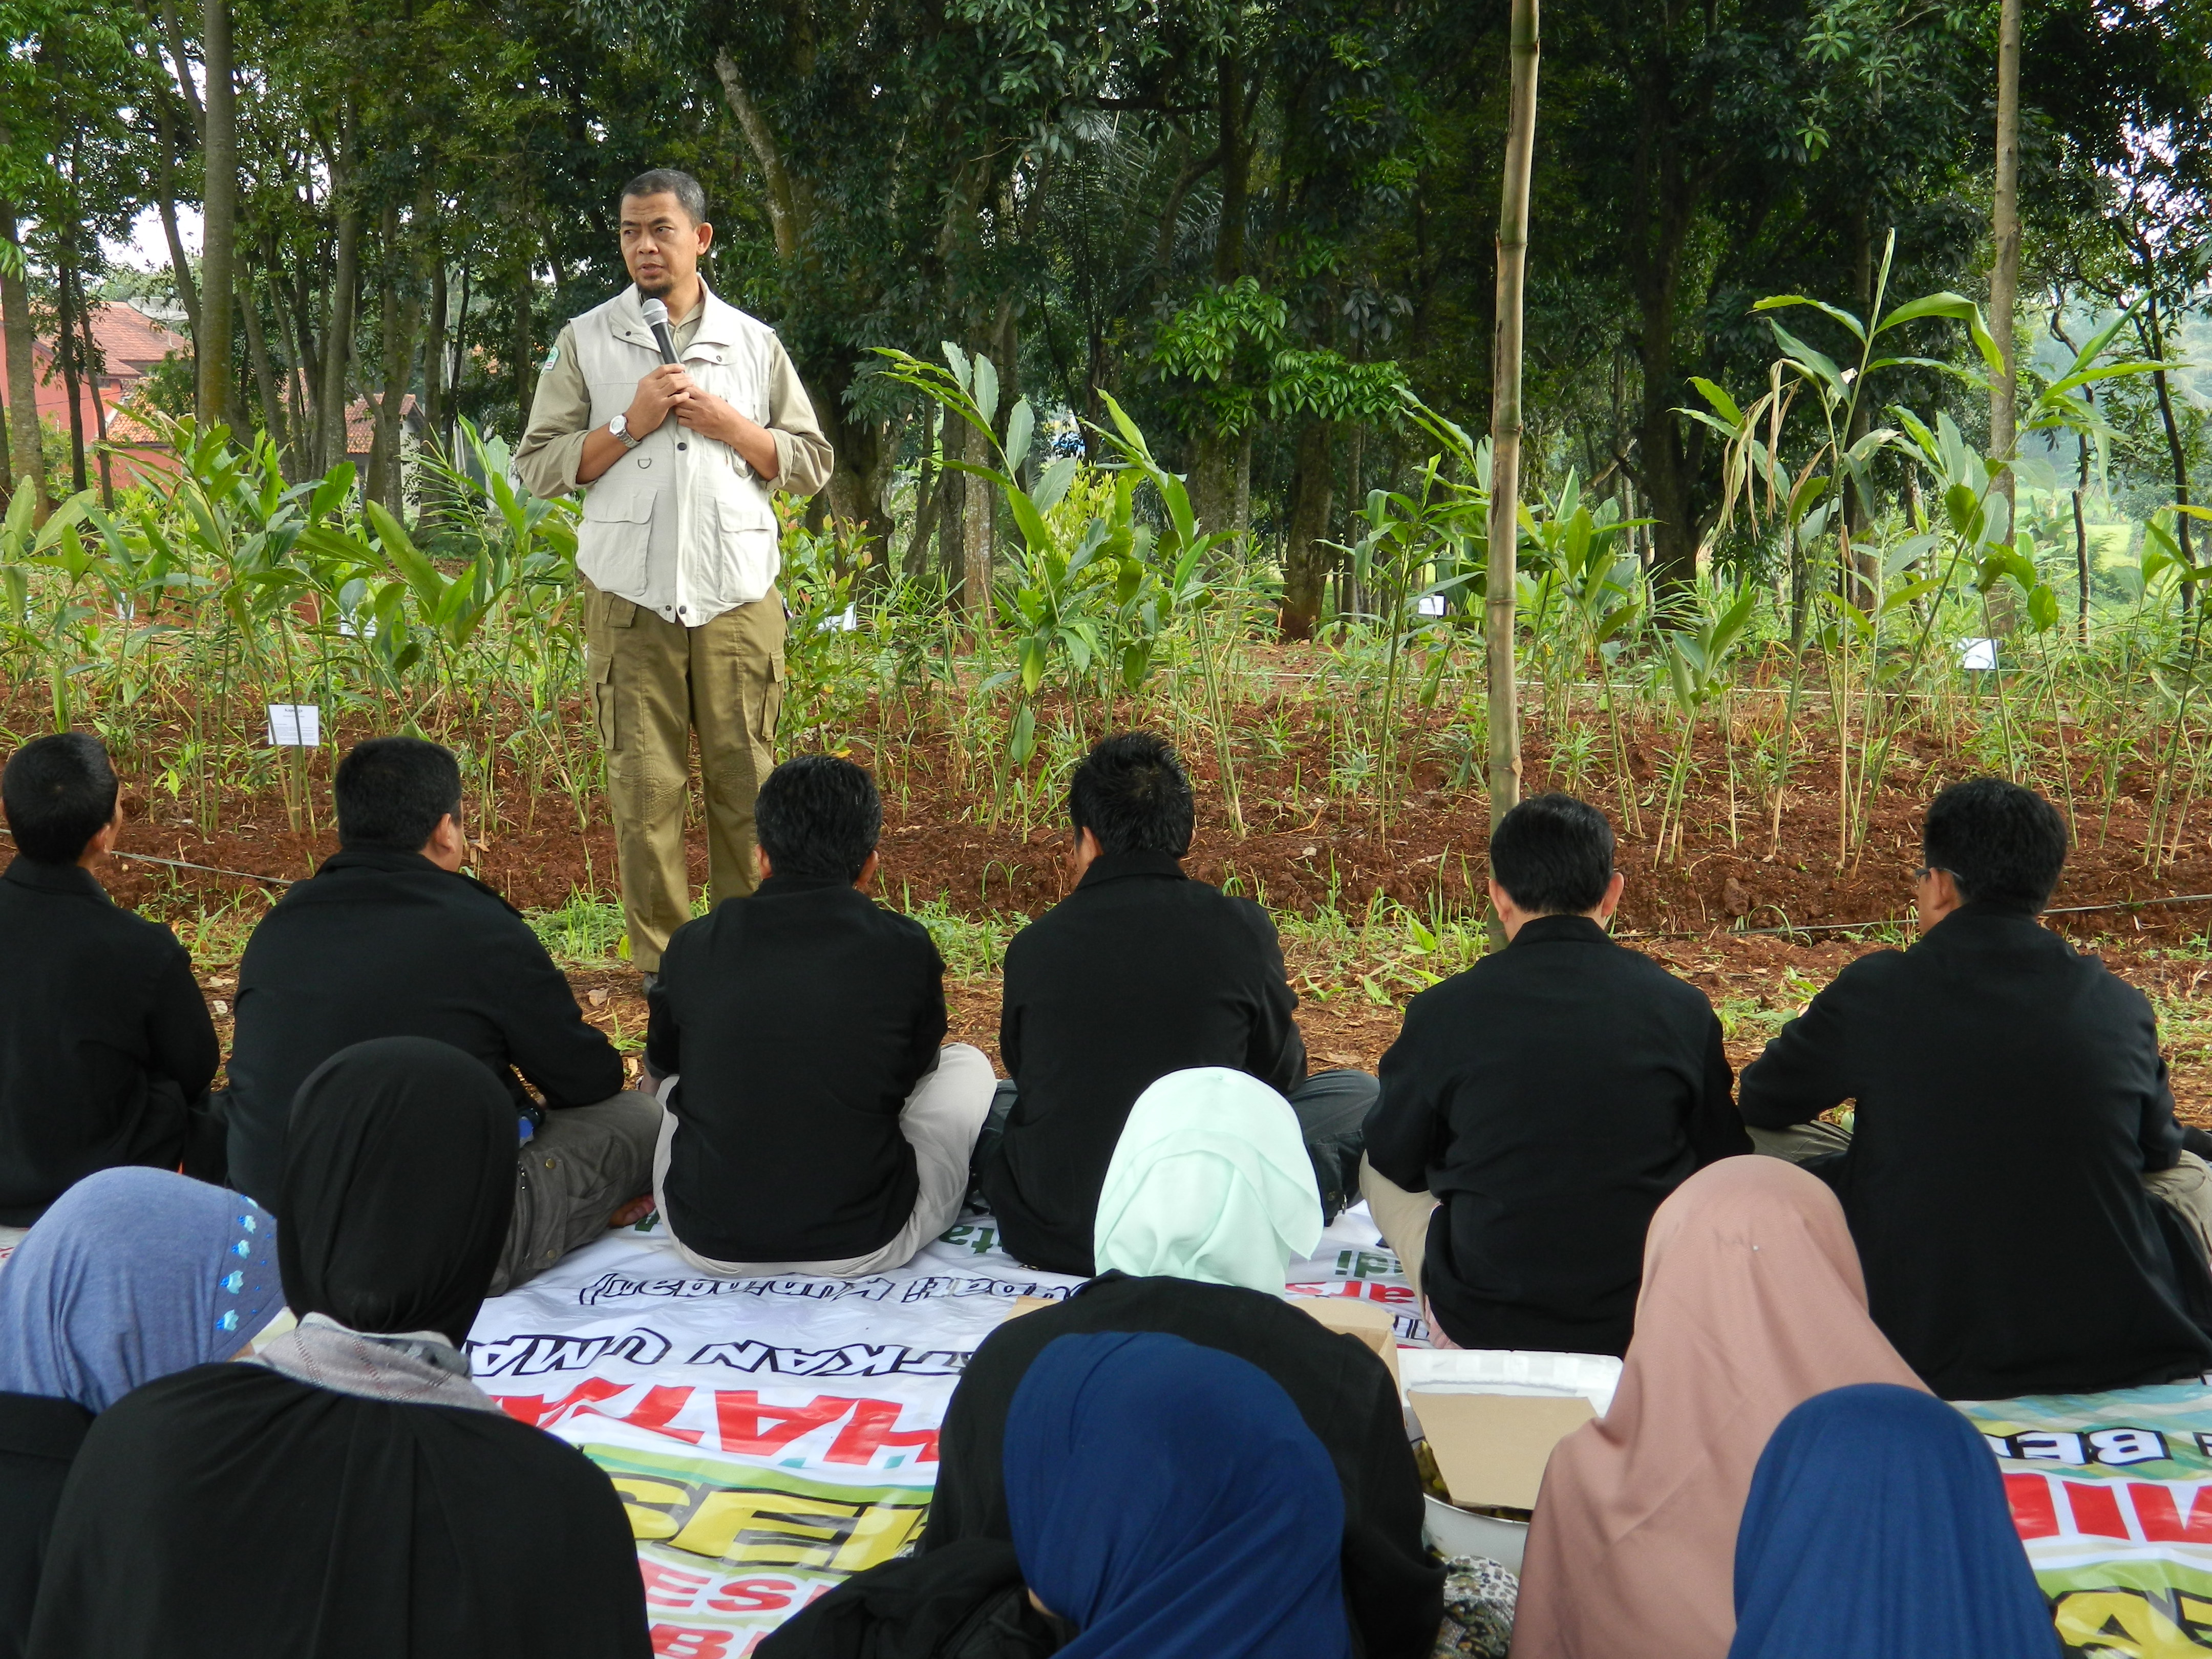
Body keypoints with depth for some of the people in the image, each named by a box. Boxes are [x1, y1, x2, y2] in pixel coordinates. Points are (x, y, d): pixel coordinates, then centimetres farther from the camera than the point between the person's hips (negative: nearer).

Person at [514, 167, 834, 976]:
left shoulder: (754, 343, 14)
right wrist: (630, 425, -7)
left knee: (745, 779, 0)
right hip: (630, 598, -1)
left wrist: (729, 426, -2)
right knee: (645, 785, -2)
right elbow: (537, 466, 4)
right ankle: (661, 959, 4)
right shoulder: (586, 341, 9)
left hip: (739, 597, 1)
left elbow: (812, 463, 12)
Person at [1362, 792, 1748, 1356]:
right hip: (1648, 1325, 3)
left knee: (1376, 1169, 23)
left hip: (1481, 1326, -2)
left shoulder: (1444, 1012, -10)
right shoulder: (1684, 1009, -6)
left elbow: (1395, 1159, 5)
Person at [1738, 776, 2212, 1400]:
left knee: (1777, 1141, 17)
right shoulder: (2121, 1008, -2)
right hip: (2123, 1353, 2)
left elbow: (1762, 1102, 10)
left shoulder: (1877, 992, -7)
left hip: (1928, 1355, -2)